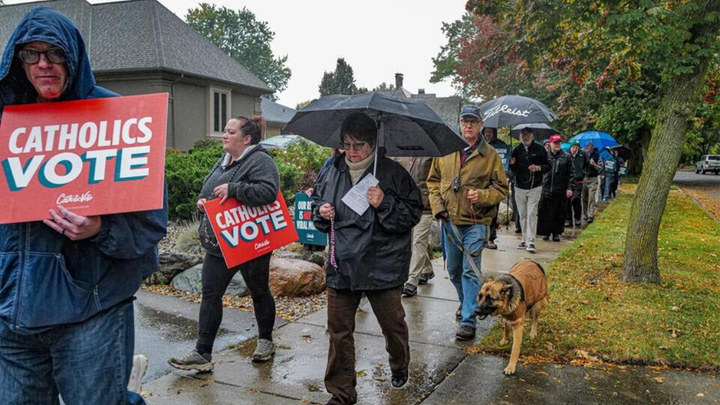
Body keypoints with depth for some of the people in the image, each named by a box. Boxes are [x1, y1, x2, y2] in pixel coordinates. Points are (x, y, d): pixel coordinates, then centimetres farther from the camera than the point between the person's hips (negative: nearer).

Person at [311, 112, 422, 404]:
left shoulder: (393, 173, -7)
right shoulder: (334, 171, 5)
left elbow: (413, 214, -7)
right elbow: (318, 200, 19)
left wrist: (385, 204, -22)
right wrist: (321, 212, -3)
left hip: (383, 267, -3)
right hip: (341, 266, 3)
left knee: (392, 324, 14)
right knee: (339, 331, 7)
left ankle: (399, 368, 46)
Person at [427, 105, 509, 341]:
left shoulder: (489, 154, -3)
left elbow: (501, 188, 0)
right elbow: (433, 181, 12)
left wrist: (481, 196, -18)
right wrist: (438, 205, -1)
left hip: (475, 223, -4)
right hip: (449, 221, 4)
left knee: (471, 271, -6)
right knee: (453, 270, 17)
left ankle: (468, 321, 0)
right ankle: (466, 302, 42)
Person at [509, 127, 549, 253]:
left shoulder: (539, 150, 0)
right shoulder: (516, 150, 6)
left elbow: (548, 166, 4)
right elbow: (513, 169, 10)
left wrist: (539, 168, -16)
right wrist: (511, 164, -13)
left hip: (535, 188, -3)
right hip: (520, 187, 3)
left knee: (532, 214, -10)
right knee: (523, 215, 8)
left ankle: (531, 242, -10)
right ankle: (525, 240, 18)